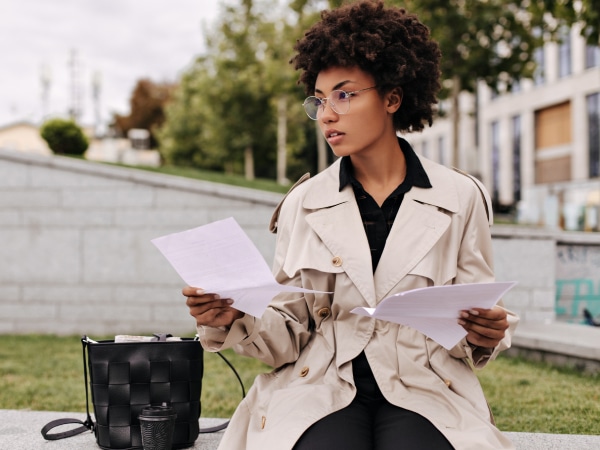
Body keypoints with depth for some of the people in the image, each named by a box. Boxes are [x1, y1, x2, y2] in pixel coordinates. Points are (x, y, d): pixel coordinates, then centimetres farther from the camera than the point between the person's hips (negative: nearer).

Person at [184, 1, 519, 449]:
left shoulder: (460, 198, 3)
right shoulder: (303, 204, 7)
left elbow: (478, 323, 9)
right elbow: (291, 332, 6)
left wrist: (486, 335, -14)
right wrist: (235, 318, -14)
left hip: (424, 391, 0)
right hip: (323, 385, 1)